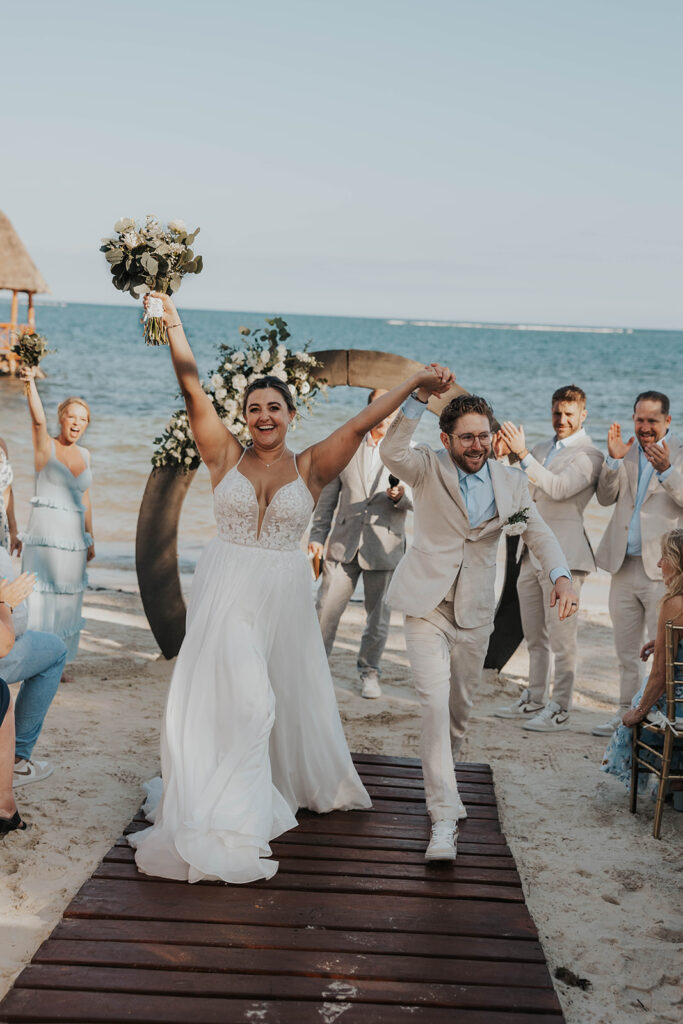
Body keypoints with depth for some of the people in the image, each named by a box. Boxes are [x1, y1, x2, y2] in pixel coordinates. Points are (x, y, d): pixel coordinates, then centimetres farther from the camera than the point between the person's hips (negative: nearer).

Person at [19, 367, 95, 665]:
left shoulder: (84, 454, 13)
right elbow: (38, 419, -23)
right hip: (45, 535, -5)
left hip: (74, 538, 6)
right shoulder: (45, 446, -3)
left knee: (67, 604, 9)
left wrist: (90, 537, 18)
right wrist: (31, 384, -39)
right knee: (40, 601, -7)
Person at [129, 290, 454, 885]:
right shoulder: (226, 456, 0)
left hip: (284, 595, 1)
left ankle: (305, 783, 37)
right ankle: (222, 813, 9)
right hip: (226, 592, -1)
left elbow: (362, 423, -6)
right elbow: (192, 387, -5)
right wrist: (172, 322, -10)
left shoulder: (311, 468, 1)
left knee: (289, 694, 12)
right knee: (230, 695, -2)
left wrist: (414, 383, -13)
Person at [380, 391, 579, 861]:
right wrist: (419, 398, -35)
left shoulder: (511, 482, 3)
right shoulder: (428, 468, -5)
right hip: (427, 605, -3)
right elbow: (392, 452, -25)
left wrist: (561, 577, -22)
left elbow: (539, 532, -4)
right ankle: (444, 817, -12)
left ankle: (440, 783, 42)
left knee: (461, 707, 16)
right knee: (435, 703, -15)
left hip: (475, 611, 4)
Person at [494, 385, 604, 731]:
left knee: (561, 638, -5)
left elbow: (558, 488, -23)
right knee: (535, 638, 16)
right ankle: (533, 701, 26)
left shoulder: (589, 455, -8)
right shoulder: (541, 449, 17)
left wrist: (522, 453, -24)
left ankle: (559, 711, 2)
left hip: (562, 556, -8)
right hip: (530, 554, 8)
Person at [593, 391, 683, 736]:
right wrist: (613, 461, -10)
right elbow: (605, 498, 5)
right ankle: (627, 713, 25)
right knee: (626, 651, 14)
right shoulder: (626, 452, 12)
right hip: (624, 566, 5)